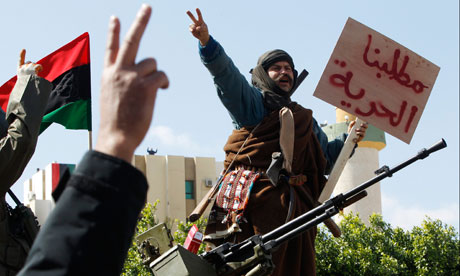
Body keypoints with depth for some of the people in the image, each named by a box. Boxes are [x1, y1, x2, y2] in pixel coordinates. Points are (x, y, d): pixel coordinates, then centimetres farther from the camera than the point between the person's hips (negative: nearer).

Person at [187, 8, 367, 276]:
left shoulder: (305, 119, 31)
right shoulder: (254, 101, 12)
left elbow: (326, 158, 35)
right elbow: (226, 74, -7)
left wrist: (348, 140, 18)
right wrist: (207, 42, -24)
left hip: (294, 205, 6)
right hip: (256, 194, -6)